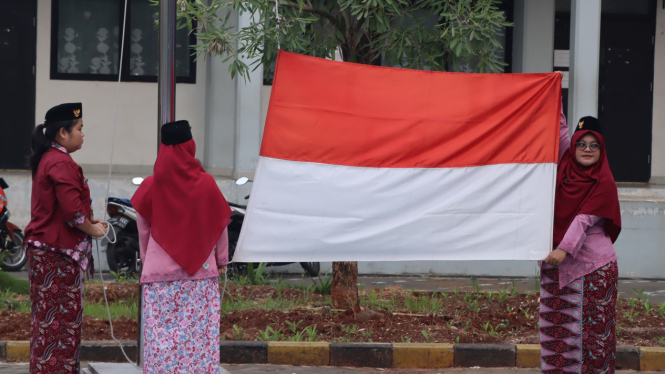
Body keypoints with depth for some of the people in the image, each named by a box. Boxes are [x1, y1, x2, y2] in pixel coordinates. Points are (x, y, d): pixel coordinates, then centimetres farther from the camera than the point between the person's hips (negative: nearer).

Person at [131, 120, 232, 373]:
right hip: (201, 272, 0)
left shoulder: (151, 187, -4)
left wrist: (146, 262, 21)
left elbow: (143, 230, 6)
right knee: (200, 330, 3)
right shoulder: (206, 184, -6)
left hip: (159, 270, 0)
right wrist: (222, 261, 16)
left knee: (160, 331, 3)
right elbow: (220, 225, 3)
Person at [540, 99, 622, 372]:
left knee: (593, 326, -3)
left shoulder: (604, 183, -8)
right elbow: (560, 129, 8)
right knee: (557, 324, 5)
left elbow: (585, 219, -17)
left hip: (593, 263, -5)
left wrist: (565, 248, -28)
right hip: (557, 260, 5)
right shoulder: (567, 166, 6)